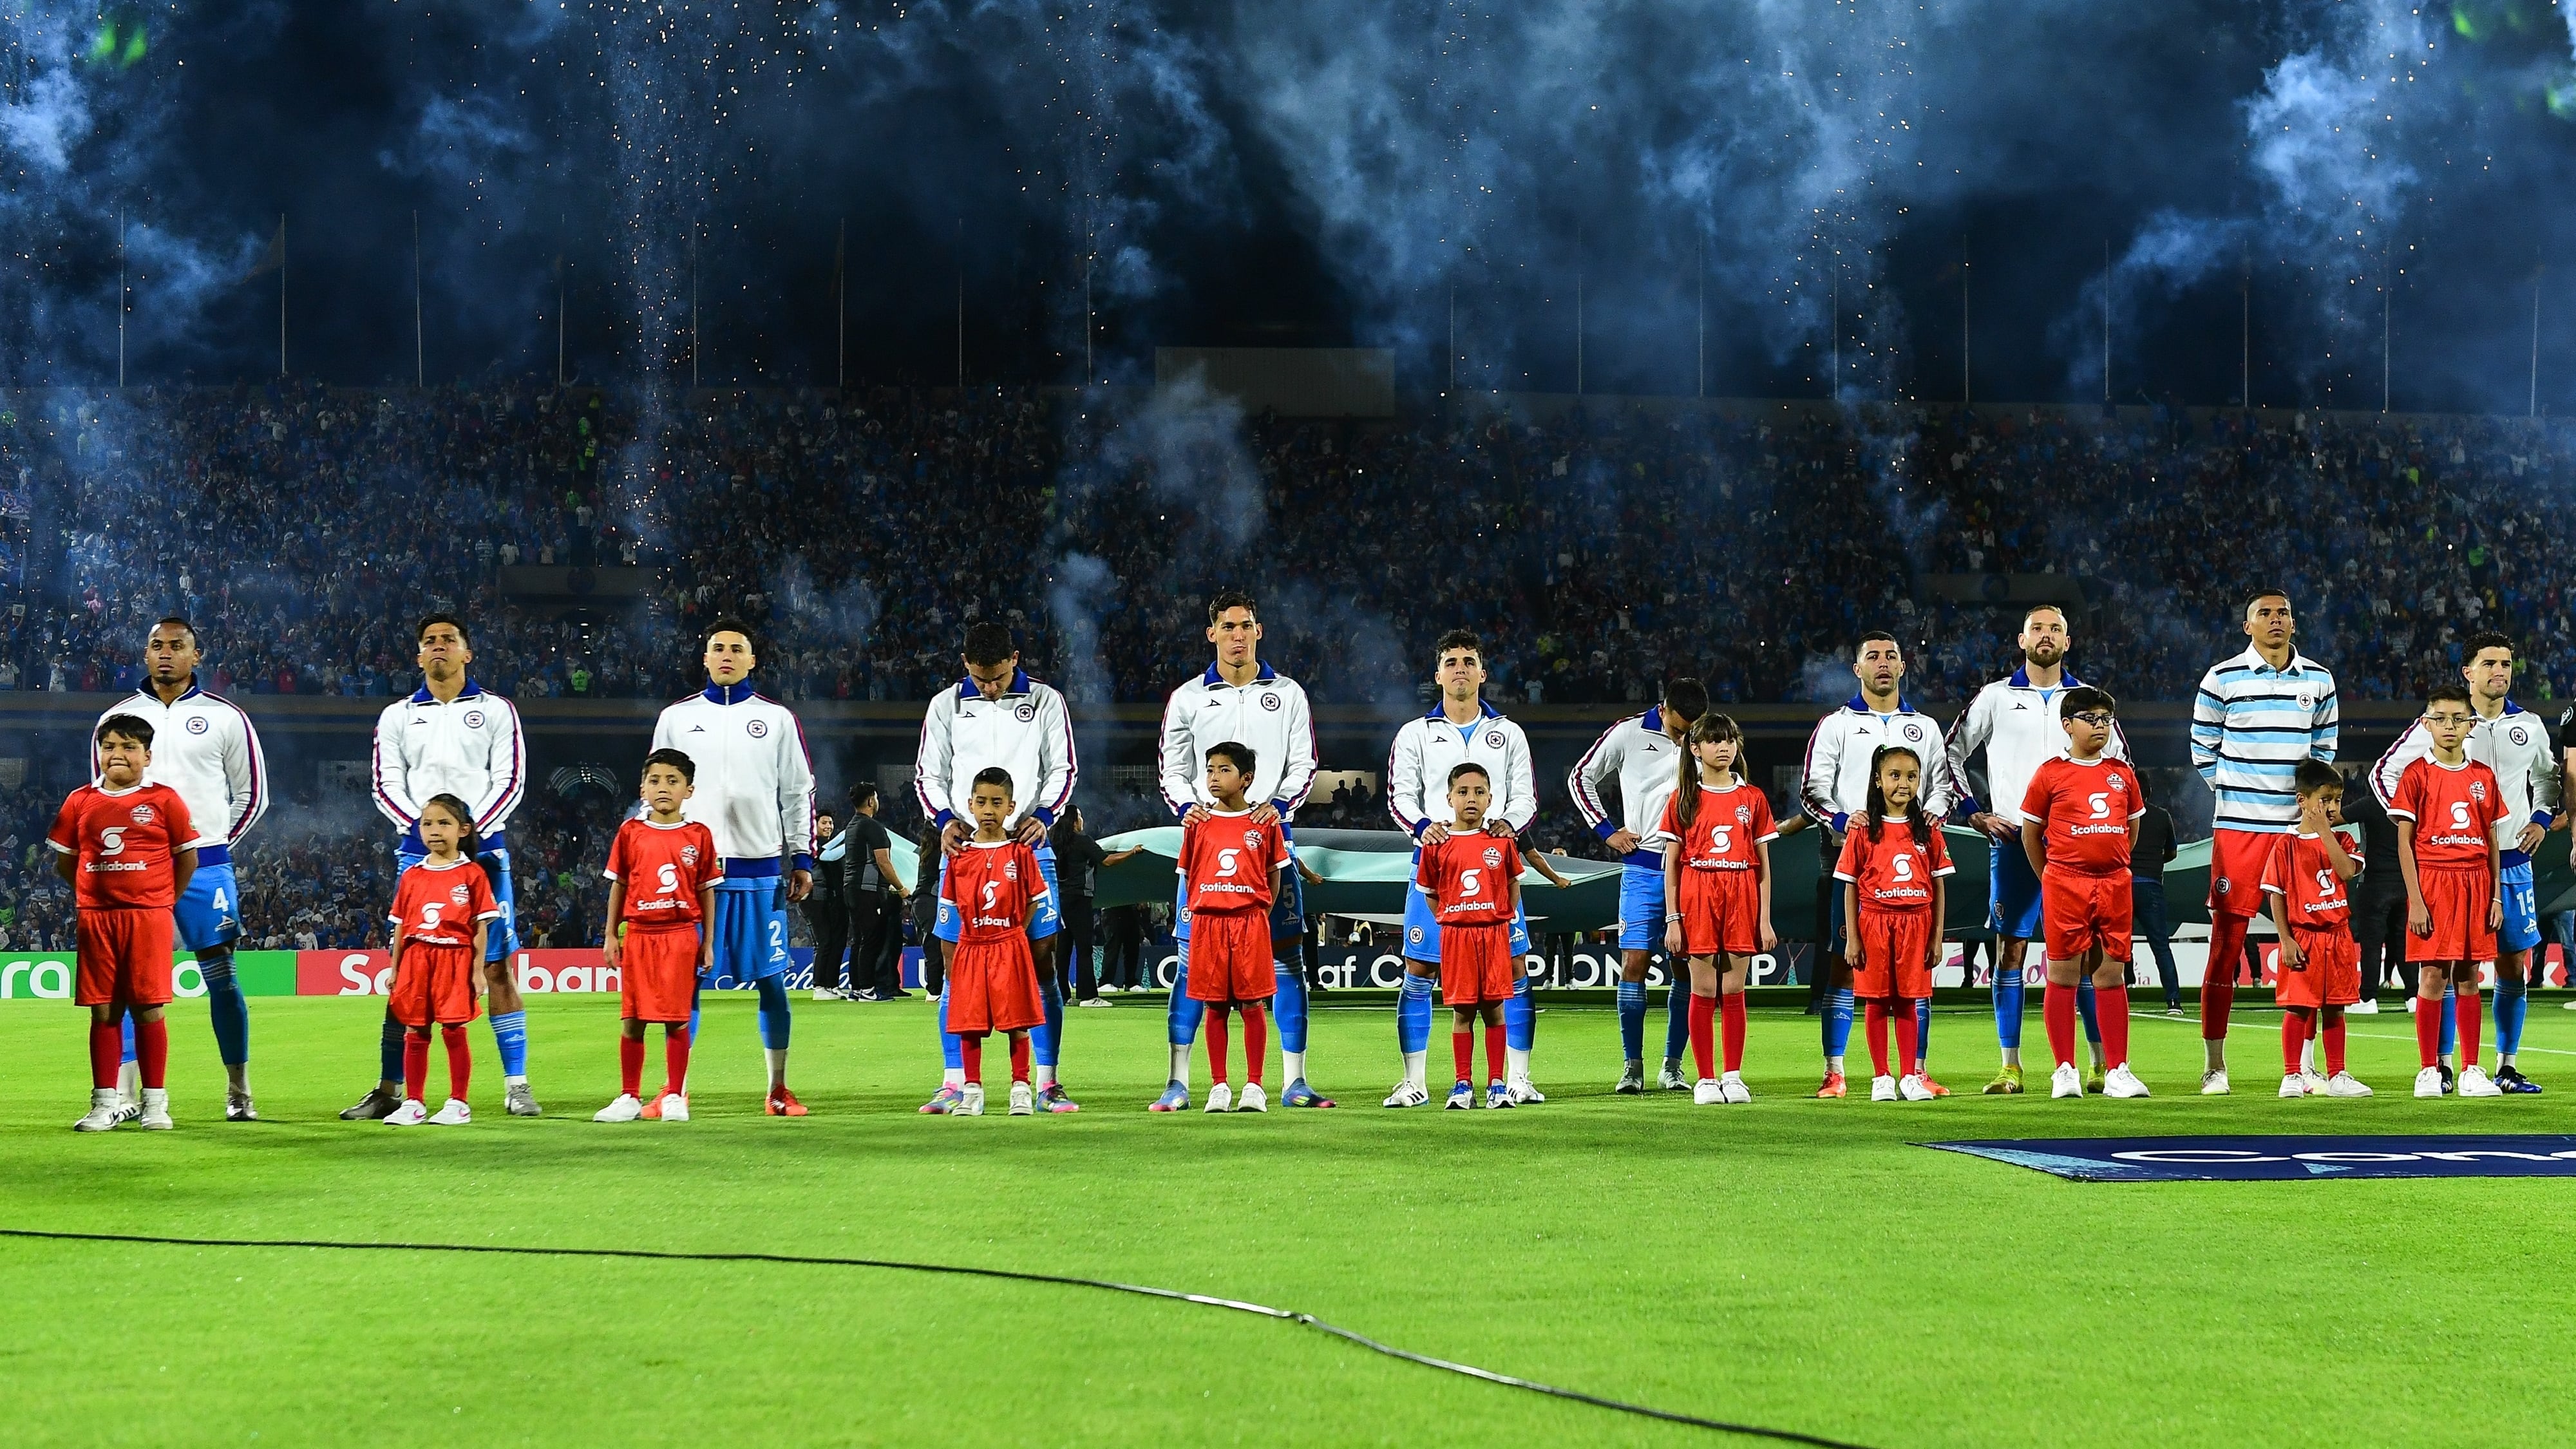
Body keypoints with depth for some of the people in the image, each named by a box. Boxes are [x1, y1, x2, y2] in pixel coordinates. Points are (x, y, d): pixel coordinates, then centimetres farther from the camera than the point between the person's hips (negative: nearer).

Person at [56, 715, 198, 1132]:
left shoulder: (165, 800, 1)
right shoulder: (80, 802, 8)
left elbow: (188, 858, 6)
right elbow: (64, 861, 16)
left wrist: (164, 902, 3)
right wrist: (95, 895, 9)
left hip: (148, 916, -2)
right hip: (95, 918, 3)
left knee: (147, 1009, -1)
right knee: (103, 1012, 4)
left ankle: (155, 1102, 6)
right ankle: (105, 1103, 9)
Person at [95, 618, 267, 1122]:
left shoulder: (225, 717, 4)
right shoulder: (118, 716, 9)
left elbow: (252, 794, 10)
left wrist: (214, 844, 6)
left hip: (204, 868, -1)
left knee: (221, 976, 0)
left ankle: (239, 1094, 6)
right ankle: (123, 1093, 1)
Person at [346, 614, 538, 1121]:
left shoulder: (496, 711, 9)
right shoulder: (398, 717, 12)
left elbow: (510, 780, 1)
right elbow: (386, 785, 6)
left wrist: (474, 831, -12)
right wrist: (424, 828, -11)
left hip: (483, 850, -1)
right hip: (419, 853, 1)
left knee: (497, 967, -3)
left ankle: (517, 1084, 0)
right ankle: (389, 1089, 5)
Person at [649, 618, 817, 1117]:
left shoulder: (777, 718, 7)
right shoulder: (676, 718, 8)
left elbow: (798, 793, 9)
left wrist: (802, 859, 5)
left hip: (759, 869, 0)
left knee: (771, 980, 2)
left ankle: (778, 1090, 11)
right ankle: (675, 1090, 6)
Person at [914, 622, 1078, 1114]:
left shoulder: (1046, 702, 6)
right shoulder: (946, 706, 9)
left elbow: (1063, 769, 8)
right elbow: (928, 774, 11)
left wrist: (1043, 816, -9)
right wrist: (945, 820, -6)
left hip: (1028, 846, -1)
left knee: (1041, 962, -3)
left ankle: (1047, 1082, 1)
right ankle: (954, 1082, 4)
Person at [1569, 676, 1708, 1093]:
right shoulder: (1629, 734, 0)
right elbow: (1581, 777, 10)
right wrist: (1607, 830, 4)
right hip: (1642, 867, -2)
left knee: (1684, 968, 1)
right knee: (1634, 963, -6)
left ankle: (1672, 1066, 9)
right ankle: (1633, 1065, 0)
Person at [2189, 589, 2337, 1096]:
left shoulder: (2319, 680, 10)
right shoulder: (2222, 679, 1)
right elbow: (2203, 748, 8)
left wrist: (2312, 794, 8)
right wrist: (2231, 792, 5)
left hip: (2299, 827, 3)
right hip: (2238, 827, -3)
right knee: (2225, 943, -4)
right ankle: (2214, 1065, 3)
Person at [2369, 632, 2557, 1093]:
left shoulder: (2529, 725, 9)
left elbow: (2547, 775, 28)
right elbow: (2384, 773, 1)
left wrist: (2542, 818, 12)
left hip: (2512, 861, 4)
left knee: (2515, 964, 3)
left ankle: (2507, 1068, 12)